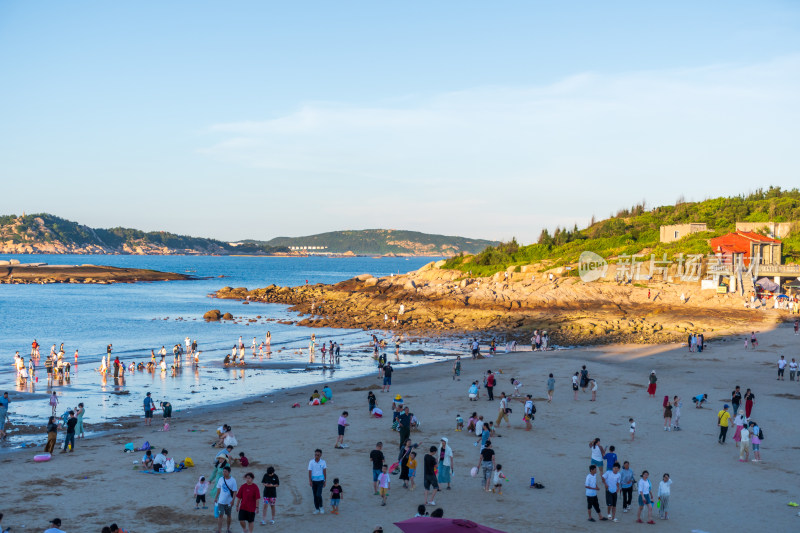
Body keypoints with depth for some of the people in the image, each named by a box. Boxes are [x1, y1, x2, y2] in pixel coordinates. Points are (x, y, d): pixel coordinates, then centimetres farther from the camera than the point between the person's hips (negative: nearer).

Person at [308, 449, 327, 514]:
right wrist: (310, 481, -13)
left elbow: (324, 472, 4)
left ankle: (321, 507, 9)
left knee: (318, 495, -12)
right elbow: (309, 472, -6)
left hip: (320, 481, -1)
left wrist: (325, 481, 5)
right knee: (315, 496, 6)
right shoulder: (311, 462, -4)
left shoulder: (323, 462, -2)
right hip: (313, 481, 1)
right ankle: (316, 509, 18)